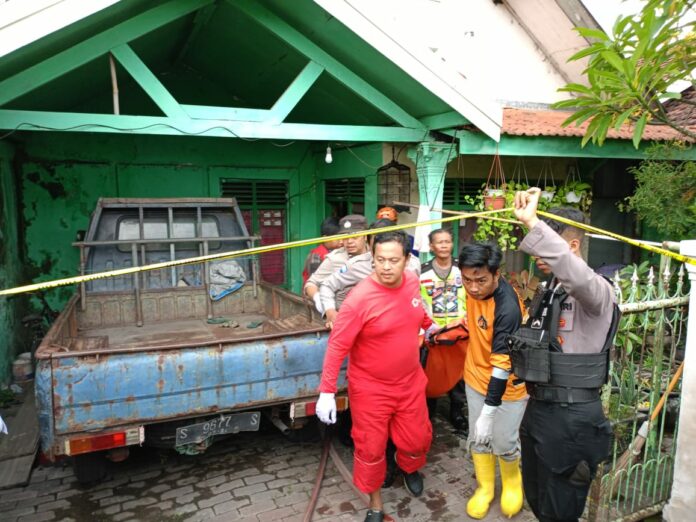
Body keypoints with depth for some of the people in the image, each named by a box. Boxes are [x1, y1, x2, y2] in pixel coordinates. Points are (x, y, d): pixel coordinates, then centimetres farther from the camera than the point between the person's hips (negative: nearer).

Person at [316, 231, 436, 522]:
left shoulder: (412, 282, -9)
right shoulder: (360, 297, -27)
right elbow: (337, 345, -22)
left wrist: (429, 324, 33)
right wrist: (327, 391, -23)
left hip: (410, 381, 5)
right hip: (370, 388, -5)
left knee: (417, 438, 17)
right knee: (370, 447, 8)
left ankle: (409, 467, 53)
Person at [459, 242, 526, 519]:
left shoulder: (508, 308, -34)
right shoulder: (474, 286, -12)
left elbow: (502, 365, -32)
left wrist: (488, 413, -30)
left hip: (506, 385, -6)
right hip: (476, 377, 6)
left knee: (504, 443, 9)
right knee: (477, 438, 15)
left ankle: (512, 483, 40)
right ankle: (485, 487, 38)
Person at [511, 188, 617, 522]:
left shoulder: (596, 291, -18)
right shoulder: (550, 292, 10)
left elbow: (578, 276, -45)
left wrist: (533, 224, -46)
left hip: (572, 418, -8)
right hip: (538, 408, 8)